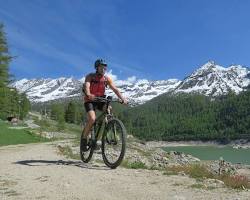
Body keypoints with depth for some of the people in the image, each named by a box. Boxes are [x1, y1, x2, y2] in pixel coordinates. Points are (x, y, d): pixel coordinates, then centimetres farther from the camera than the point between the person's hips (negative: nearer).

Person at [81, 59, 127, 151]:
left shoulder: (107, 79, -3)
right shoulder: (90, 76, -12)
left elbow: (115, 89, -12)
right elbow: (86, 86, -31)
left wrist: (122, 98, -29)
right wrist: (88, 95, -53)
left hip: (100, 100, 4)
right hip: (90, 100, -4)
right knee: (92, 119, -27)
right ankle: (84, 138, -5)